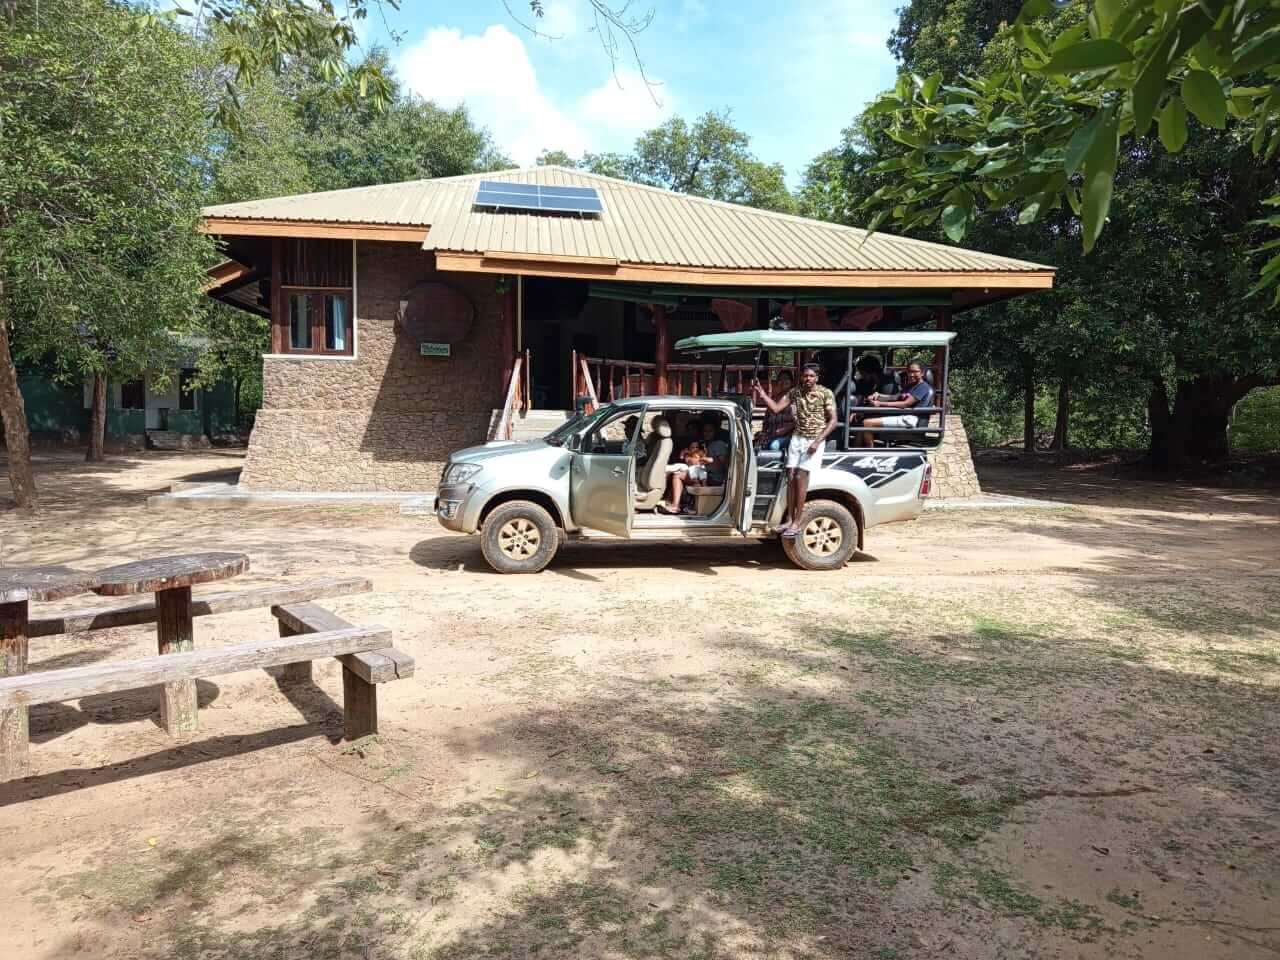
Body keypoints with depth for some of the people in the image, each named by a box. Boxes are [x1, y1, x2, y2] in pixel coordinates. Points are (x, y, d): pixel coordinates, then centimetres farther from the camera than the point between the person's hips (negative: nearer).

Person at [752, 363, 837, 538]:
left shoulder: (826, 394, -7)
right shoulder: (795, 392, 4)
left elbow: (832, 421, -8)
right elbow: (775, 407, 0)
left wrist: (817, 441, -16)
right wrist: (761, 393, -14)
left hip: (815, 440, -4)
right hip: (797, 438, 4)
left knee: (801, 476, -12)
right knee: (791, 477, 0)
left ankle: (797, 522, -8)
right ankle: (789, 519, 7)